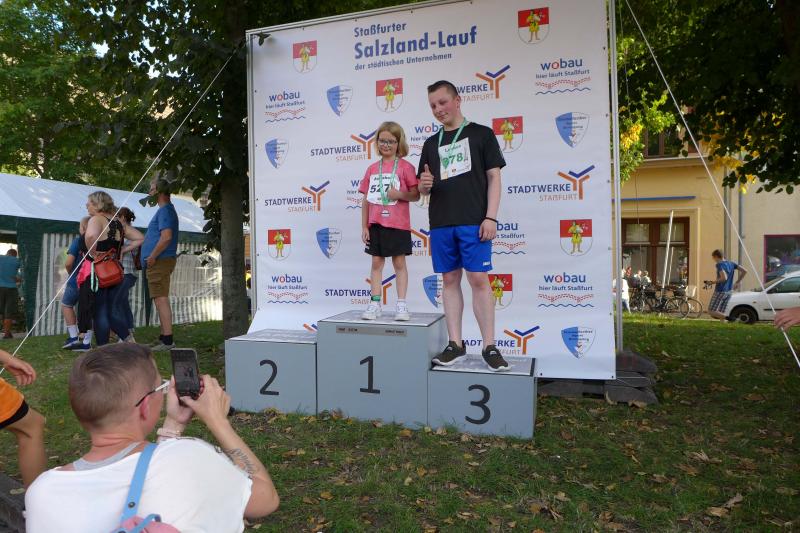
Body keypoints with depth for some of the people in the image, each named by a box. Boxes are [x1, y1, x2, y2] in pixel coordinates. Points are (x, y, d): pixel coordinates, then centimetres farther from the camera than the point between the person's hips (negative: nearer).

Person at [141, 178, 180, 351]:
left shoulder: (165, 210, -13)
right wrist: (151, 258, 19)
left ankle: (167, 340, -9)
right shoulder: (166, 210, 20)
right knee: (160, 300, 14)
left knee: (161, 299, -10)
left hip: (160, 261, -11)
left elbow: (166, 237, -25)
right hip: (158, 262, 11)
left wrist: (152, 257, -18)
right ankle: (164, 337, 21)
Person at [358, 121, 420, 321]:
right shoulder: (372, 168, 8)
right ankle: (375, 304, 14)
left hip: (397, 224, -3)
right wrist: (364, 226, 4)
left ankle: (401, 305, 9)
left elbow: (416, 195, -4)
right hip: (375, 224, 4)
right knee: (377, 262, 7)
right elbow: (366, 199, 8)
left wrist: (400, 194, -22)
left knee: (399, 262, 3)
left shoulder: (405, 167, -3)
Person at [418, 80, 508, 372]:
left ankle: (490, 346, 1)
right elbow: (424, 188, 20)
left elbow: (494, 177, 1)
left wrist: (490, 217, -10)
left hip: (473, 222, -4)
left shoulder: (481, 134, 7)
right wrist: (423, 184, -5)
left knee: (478, 279, -7)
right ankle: (455, 343, 13)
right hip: (440, 223, 4)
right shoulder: (431, 143, 18)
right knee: (450, 280, 5)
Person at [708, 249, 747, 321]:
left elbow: (724, 278, -28)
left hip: (720, 291, -8)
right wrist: (737, 282, 14)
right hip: (729, 291, 8)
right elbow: (744, 271, 7)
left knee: (711, 311, -4)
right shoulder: (731, 263, 8)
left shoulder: (719, 265, -15)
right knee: (721, 313, 13)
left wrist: (715, 281, -11)